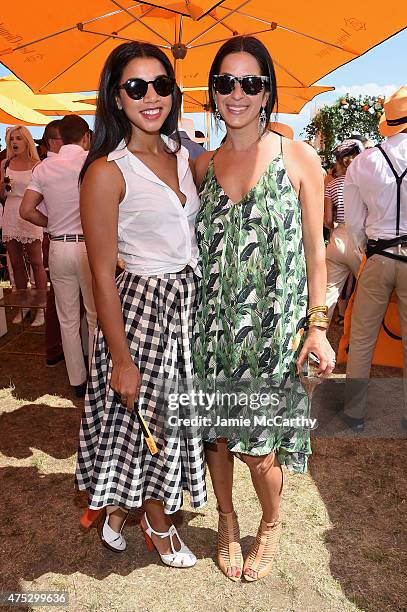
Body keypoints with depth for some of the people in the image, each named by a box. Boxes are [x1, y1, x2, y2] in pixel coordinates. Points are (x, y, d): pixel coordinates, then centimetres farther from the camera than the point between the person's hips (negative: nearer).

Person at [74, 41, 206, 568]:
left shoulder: (182, 155, 8)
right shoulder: (107, 171, -13)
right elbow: (103, 274, -14)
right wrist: (121, 360, -15)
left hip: (191, 298, 7)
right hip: (143, 305, -7)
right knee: (147, 419, 9)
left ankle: (120, 507, 42)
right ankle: (158, 524, 38)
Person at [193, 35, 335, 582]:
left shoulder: (299, 158, -2)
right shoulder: (201, 165, 7)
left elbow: (315, 251, -1)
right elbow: (195, 248, 11)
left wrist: (318, 327, -6)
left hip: (273, 325, -3)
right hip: (212, 322, 3)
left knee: (259, 442, 3)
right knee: (216, 429, 13)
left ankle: (272, 525, 36)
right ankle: (227, 520, 41)